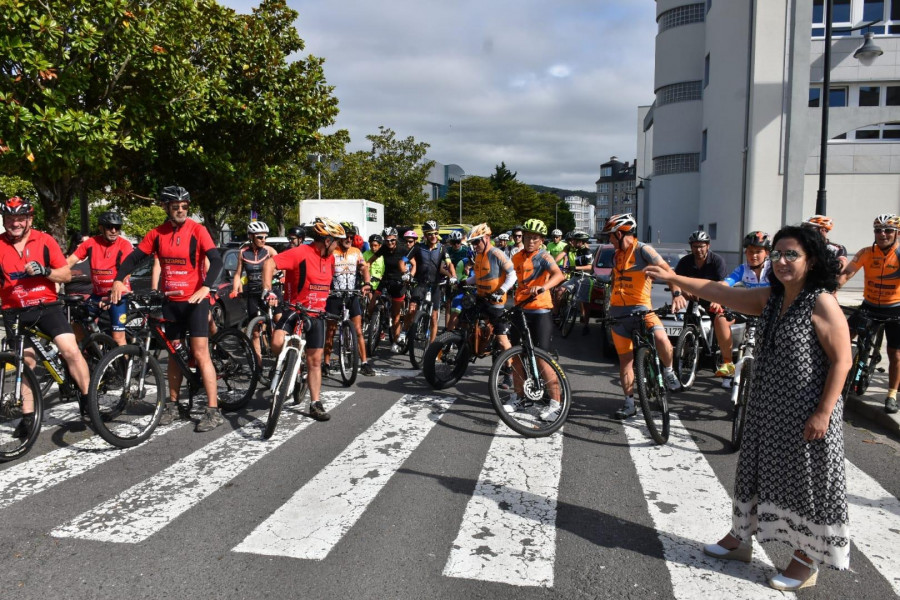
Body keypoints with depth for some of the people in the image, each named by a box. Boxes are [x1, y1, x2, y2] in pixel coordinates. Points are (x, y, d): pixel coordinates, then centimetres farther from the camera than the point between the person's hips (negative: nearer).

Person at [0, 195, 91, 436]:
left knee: (71, 350, -16)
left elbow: (66, 274, -2)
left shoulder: (44, 241, -3)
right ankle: (28, 416, 19)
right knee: (26, 362, 8)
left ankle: (87, 399, -2)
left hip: (46, 306, -1)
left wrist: (44, 271, -19)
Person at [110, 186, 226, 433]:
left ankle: (213, 411, -6)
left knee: (200, 353, -9)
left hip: (195, 300, -5)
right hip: (171, 301, 5)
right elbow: (134, 257, 6)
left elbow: (216, 260, -18)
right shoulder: (157, 233, 4)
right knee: (174, 353, 14)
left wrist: (206, 287, -32)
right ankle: (173, 405, 27)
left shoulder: (197, 230, -8)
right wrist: (118, 280, -9)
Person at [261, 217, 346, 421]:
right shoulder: (300, 253, -18)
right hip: (294, 309, -5)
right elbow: (269, 263, -27)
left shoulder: (330, 258, 4)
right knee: (278, 344, -28)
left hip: (316, 314, 5)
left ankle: (315, 404, 17)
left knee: (315, 360, 7)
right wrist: (267, 290, -38)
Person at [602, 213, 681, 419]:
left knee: (661, 339, -32)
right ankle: (629, 403, 14)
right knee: (625, 360, 6)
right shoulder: (616, 255, 15)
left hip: (639, 308, -6)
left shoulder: (643, 250, -7)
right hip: (618, 312, 6)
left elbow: (666, 270, -17)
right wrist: (610, 307, 24)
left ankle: (668, 372, -3)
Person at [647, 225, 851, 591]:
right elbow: (719, 293, 7)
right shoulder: (770, 298, 6)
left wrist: (823, 413, -20)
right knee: (758, 471, 17)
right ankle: (740, 539, 33)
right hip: (766, 407, 7)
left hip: (806, 413, -7)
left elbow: (841, 360, -16)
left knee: (805, 480, 5)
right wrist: (673, 278, 1)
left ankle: (806, 560, 22)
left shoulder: (822, 304, -15)